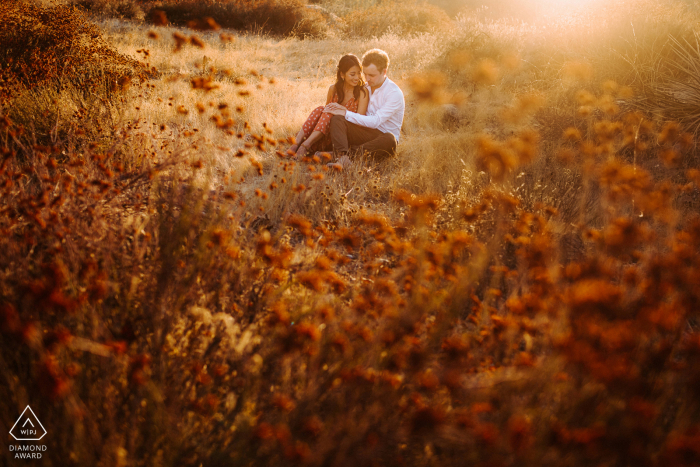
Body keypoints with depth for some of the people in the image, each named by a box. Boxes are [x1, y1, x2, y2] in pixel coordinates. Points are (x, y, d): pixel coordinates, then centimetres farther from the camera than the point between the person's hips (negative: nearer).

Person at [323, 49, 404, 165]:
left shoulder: (395, 93, -11)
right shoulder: (365, 88, 11)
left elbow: (375, 121, -19)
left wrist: (346, 113, -19)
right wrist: (343, 109, -7)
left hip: (383, 135, -5)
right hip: (365, 132, 5)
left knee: (389, 140, -41)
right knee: (337, 119, -20)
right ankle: (342, 157, -43)